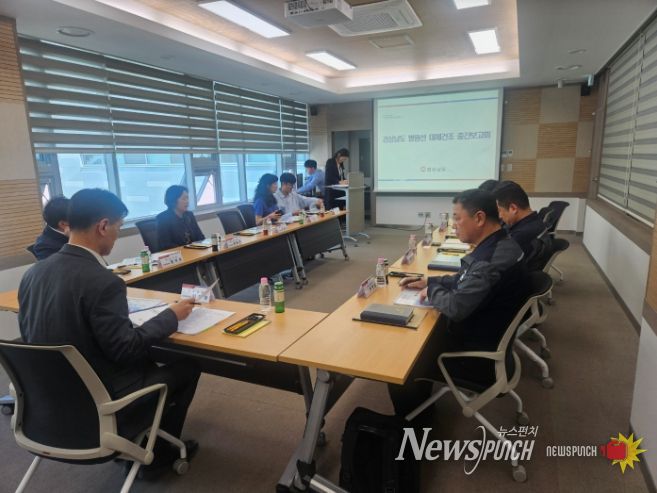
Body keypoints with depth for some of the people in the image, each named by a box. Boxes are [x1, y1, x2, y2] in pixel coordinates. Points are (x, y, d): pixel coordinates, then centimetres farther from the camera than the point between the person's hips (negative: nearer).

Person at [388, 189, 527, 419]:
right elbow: (465, 280, 14)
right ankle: (419, 406, 33)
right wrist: (428, 281, 6)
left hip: (477, 348, -9)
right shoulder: (498, 244, 1)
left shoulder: (492, 260, -33)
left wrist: (431, 291, -13)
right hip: (483, 330, 10)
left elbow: (456, 307, -32)